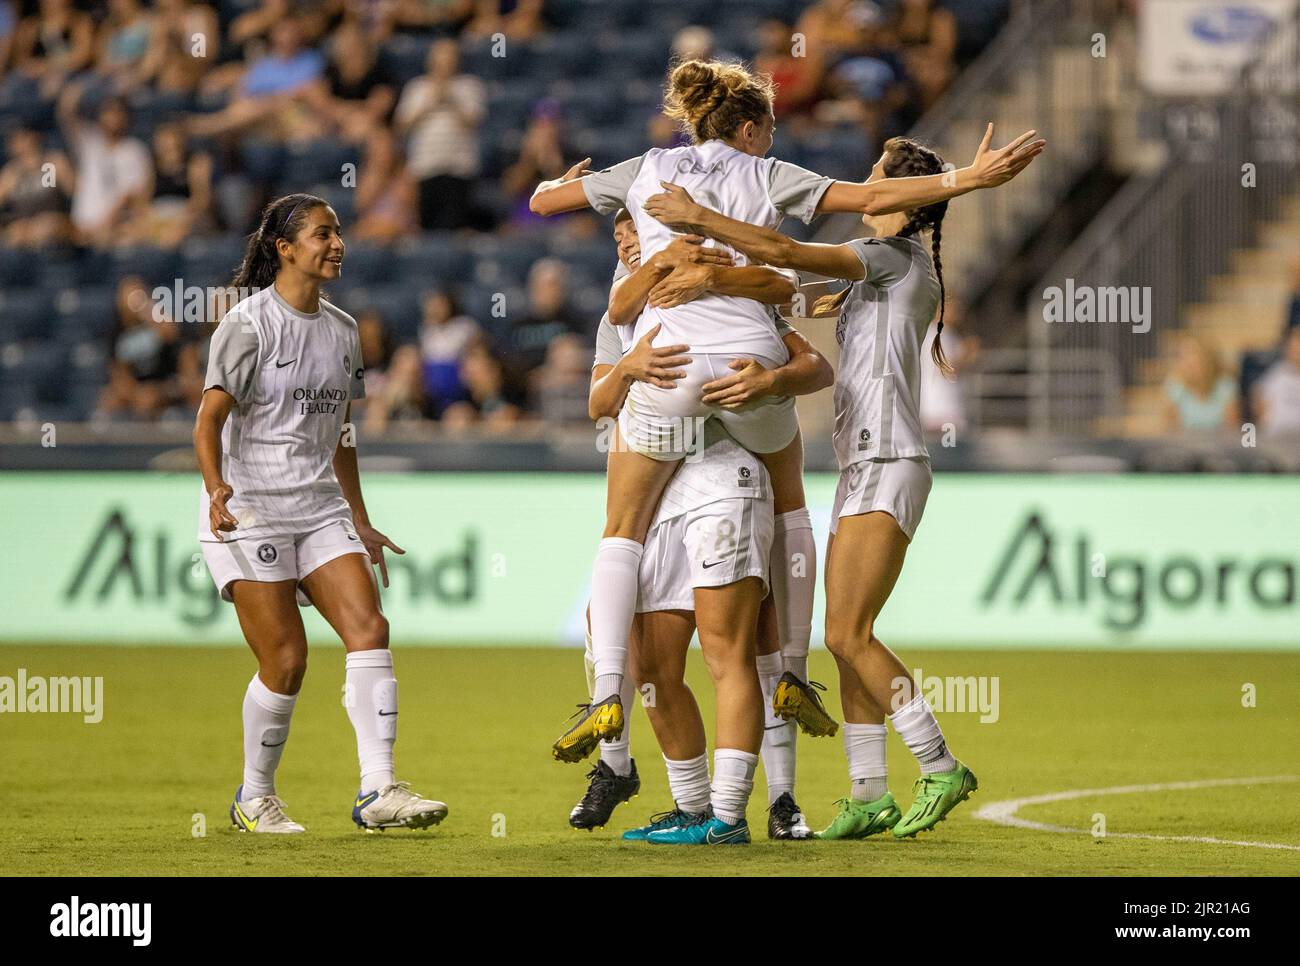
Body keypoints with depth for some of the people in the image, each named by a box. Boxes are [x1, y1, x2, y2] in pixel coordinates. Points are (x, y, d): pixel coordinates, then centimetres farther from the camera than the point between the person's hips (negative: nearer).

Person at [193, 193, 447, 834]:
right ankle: (254, 799, 12)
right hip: (249, 510, -6)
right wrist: (215, 486, -30)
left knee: (369, 628, -13)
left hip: (320, 509, 6)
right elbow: (209, 420, -12)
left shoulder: (341, 330, 14)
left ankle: (378, 791, -16)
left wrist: (360, 523, 21)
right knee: (286, 659, -8)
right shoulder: (248, 324, -6)